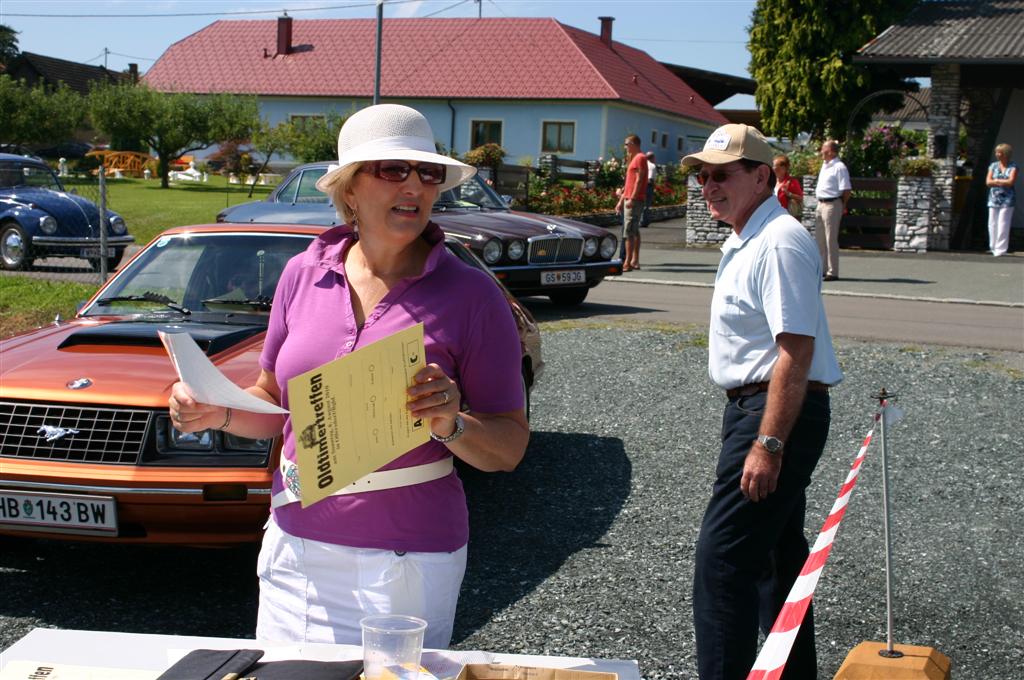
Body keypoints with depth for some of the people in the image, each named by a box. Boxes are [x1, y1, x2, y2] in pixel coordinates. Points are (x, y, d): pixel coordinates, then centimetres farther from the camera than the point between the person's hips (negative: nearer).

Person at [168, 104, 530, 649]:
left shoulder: (469, 294, -8)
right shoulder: (305, 273, 3)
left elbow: (510, 449, -6)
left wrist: (451, 423, -25)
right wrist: (219, 412, -6)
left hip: (405, 558, -3)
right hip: (294, 540, 4)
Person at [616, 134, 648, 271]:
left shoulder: (640, 158, -9)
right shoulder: (634, 159, 21)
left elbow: (639, 180, -17)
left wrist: (632, 198, -23)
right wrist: (621, 200, 21)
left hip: (634, 200, -10)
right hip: (629, 199, 10)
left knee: (629, 231, -13)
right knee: (634, 230, 10)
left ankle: (628, 262, -15)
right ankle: (635, 261, 13)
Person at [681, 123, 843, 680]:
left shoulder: (779, 242, -19)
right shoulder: (744, 241, 14)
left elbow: (796, 351, -25)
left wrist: (768, 444, -27)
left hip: (778, 414, -11)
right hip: (752, 407, 11)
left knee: (722, 556, -12)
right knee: (779, 549, 20)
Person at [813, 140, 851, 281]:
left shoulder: (839, 167, -14)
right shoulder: (825, 166, 16)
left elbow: (846, 190, -16)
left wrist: (843, 206, -11)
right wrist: (819, 203, 15)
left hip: (832, 205, -10)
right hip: (821, 204, 10)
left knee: (831, 239, -6)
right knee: (819, 239, 14)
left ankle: (832, 272, -2)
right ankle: (821, 269, 23)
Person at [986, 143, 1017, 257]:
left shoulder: (1013, 167, 1)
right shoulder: (993, 166, 12)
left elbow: (1011, 181, -11)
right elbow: (988, 182, 3)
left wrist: (996, 181, -4)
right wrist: (1004, 182, -5)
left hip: (1007, 200, -4)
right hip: (994, 199, 4)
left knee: (1003, 225, -9)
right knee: (992, 224, 1)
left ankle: (1001, 249, -7)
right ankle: (994, 247, 10)